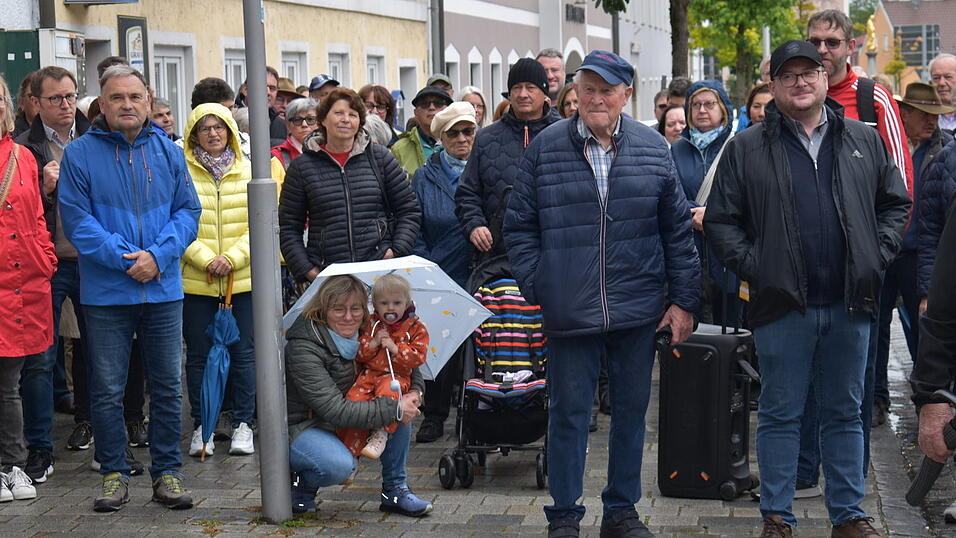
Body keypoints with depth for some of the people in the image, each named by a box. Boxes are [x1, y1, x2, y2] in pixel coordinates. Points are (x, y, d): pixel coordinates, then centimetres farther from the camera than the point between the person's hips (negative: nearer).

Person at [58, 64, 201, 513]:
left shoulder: (167, 152, 7)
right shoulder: (79, 154, -2)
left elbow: (188, 211, 3)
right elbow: (76, 219, -7)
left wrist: (157, 255, -13)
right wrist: (125, 258, -17)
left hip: (163, 288, 2)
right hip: (105, 293, -2)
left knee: (167, 386, 7)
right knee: (107, 389, 4)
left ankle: (166, 471, 18)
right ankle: (113, 472, 17)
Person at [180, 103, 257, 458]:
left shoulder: (249, 172, 7)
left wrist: (233, 258, -11)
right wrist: (207, 259, -14)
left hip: (243, 279, 2)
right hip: (195, 281, -1)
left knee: (243, 353, 5)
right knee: (199, 355, 5)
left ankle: (243, 425, 15)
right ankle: (202, 427, 14)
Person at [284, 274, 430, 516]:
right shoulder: (303, 349, -25)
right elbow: (336, 412, -31)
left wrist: (415, 391, -11)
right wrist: (394, 409, -29)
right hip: (298, 428, -7)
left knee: (401, 405, -10)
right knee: (339, 465, -36)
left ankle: (395, 491, 0)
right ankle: (301, 483, -1)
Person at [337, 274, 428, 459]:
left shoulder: (416, 328, 6)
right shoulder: (370, 324, 13)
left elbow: (418, 357, -3)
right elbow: (358, 354, 10)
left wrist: (395, 348, -12)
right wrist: (373, 343, -7)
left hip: (396, 375, -3)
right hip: (369, 373, 3)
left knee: (388, 391, -38)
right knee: (354, 397, -24)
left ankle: (380, 434, -29)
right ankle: (351, 445, -15)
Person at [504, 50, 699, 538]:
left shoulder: (653, 149, 5)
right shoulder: (545, 148, 1)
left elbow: (677, 231, 7)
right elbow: (520, 226, 4)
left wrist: (683, 300, 4)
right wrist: (536, 288, -4)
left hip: (639, 310, 2)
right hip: (569, 311, -2)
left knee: (631, 409, 11)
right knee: (568, 414, 5)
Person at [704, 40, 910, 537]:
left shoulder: (864, 141, 9)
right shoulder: (747, 148, 2)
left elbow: (896, 203, 15)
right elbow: (720, 220, 2)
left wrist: (878, 254, 2)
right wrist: (753, 267, -8)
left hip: (850, 306, 2)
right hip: (783, 308, -2)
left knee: (845, 413, 12)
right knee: (780, 415, 6)